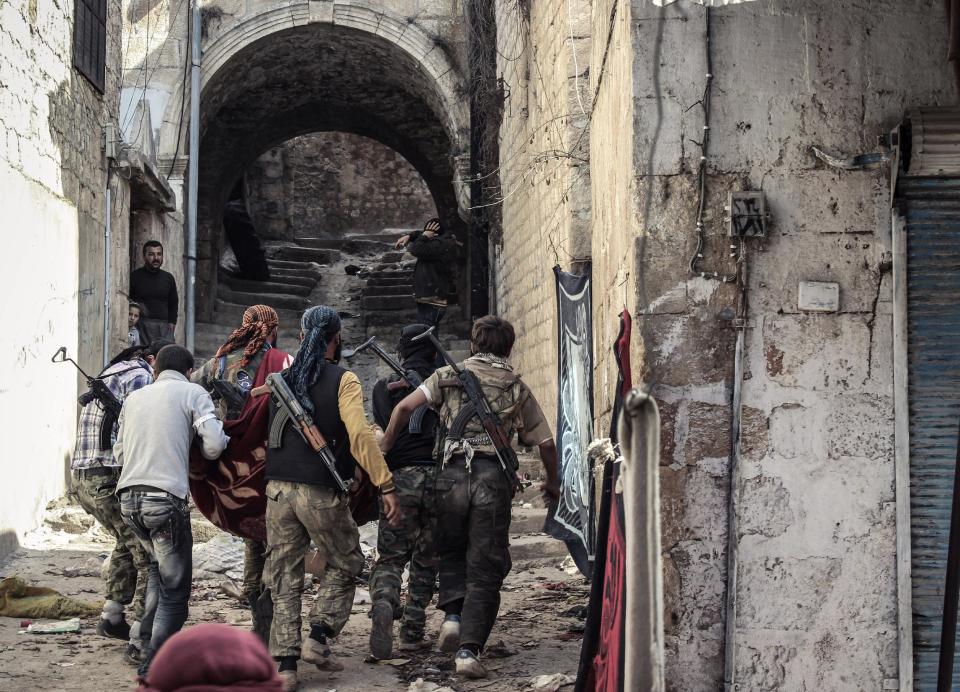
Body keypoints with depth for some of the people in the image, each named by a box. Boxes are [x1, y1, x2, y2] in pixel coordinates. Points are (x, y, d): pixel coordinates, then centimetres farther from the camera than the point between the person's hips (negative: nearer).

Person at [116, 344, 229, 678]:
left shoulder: (134, 397, 18)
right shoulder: (192, 392, 4)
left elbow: (119, 451, 20)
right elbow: (214, 443, -7)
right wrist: (203, 455, 14)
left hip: (129, 498, 6)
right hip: (165, 499, -6)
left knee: (158, 566, 27)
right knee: (175, 588, 3)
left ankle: (148, 644, 23)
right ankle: (154, 666, -2)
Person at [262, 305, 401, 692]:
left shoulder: (282, 378, 9)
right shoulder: (343, 380, -7)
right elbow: (359, 435, -18)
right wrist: (386, 486, -18)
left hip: (278, 489, 4)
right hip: (321, 493, -4)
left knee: (284, 579, 9)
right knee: (344, 566, 17)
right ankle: (318, 639, 4)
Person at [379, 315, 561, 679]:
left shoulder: (449, 376, 13)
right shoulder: (516, 387, 15)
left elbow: (405, 407, 0)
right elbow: (546, 442, 16)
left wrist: (384, 447, 12)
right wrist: (552, 482, 32)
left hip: (451, 473, 1)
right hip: (493, 477, -1)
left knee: (451, 551, 23)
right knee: (485, 569, 3)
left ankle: (453, 614, 1)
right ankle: (468, 649, -6)